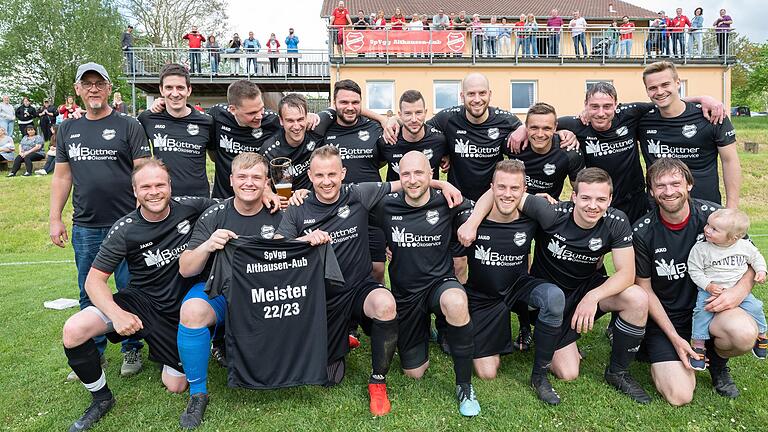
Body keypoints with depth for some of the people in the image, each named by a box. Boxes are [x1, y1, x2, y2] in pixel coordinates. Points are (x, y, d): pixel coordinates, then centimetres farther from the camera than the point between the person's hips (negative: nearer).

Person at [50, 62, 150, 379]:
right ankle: (91, 354, 26)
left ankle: (132, 349, 20)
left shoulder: (128, 126, -1)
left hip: (126, 223, -4)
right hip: (84, 227, 4)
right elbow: (62, 176, 14)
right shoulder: (67, 130, 12)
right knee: (88, 294, 12)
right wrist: (55, 219, 8)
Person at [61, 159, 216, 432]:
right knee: (73, 331, -23)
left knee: (175, 386, 1)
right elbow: (94, 279, -10)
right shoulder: (125, 230, -13)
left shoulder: (189, 209, -11)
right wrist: (117, 313, -27)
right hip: (140, 301, 0)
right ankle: (101, 398, 1)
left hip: (180, 309, 0)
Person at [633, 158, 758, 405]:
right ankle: (660, 358, 19)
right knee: (680, 396, -16)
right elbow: (644, 289, -5)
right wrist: (674, 338, -11)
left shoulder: (713, 215, -9)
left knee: (745, 333, -32)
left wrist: (741, 289, -18)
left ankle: (717, 362, 5)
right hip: (665, 317, -2)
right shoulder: (642, 232, -13)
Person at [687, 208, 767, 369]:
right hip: (710, 290, -3)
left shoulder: (745, 246, -5)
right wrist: (708, 285, -20)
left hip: (739, 289, 3)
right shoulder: (701, 249, -15)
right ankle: (698, 344, -8)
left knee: (754, 307, -8)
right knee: (702, 312, -20)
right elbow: (694, 270, -10)